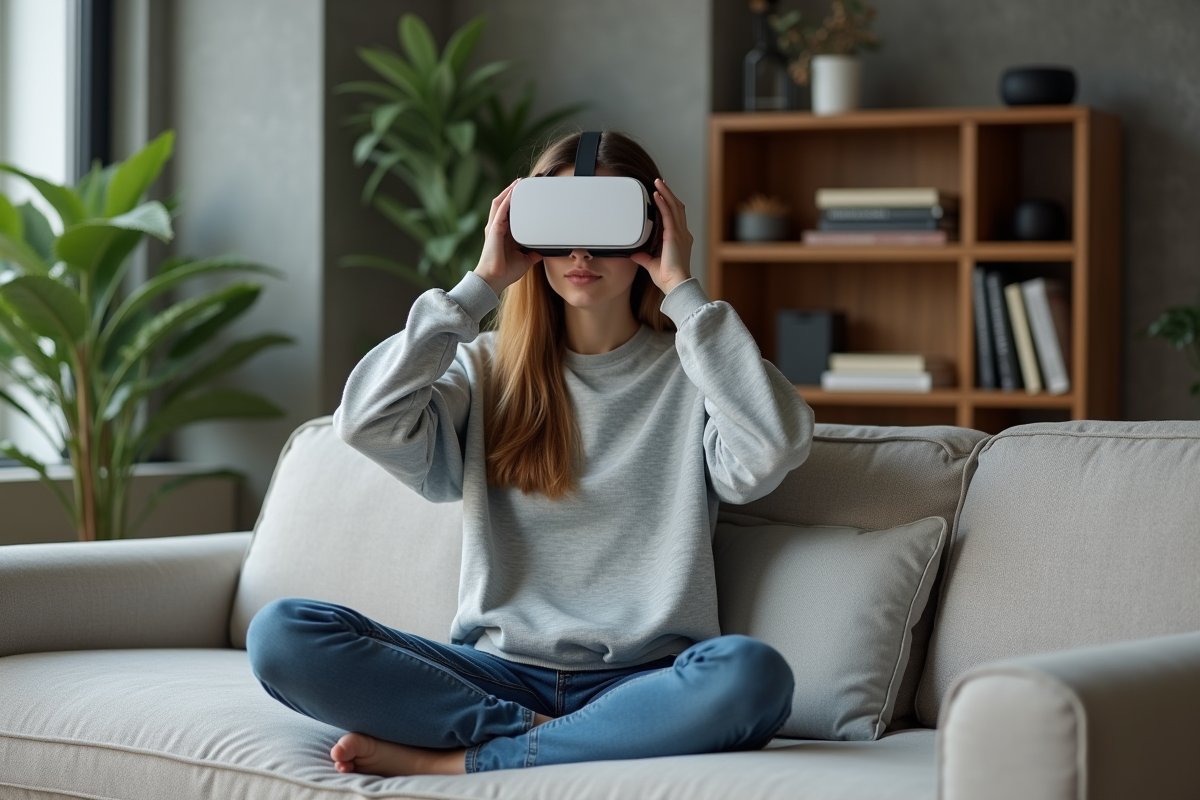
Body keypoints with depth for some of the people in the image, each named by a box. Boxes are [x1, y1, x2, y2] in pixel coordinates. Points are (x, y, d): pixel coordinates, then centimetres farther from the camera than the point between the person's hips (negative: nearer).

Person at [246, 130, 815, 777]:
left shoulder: (688, 373, 7)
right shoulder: (488, 370, 13)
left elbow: (773, 449, -15)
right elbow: (367, 421, -6)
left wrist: (684, 292, -8)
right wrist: (481, 285, -2)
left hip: (641, 680, -1)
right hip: (499, 670, 1)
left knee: (751, 674, -38)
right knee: (280, 633, -20)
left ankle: (453, 761, -24)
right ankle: (557, 740, -20)